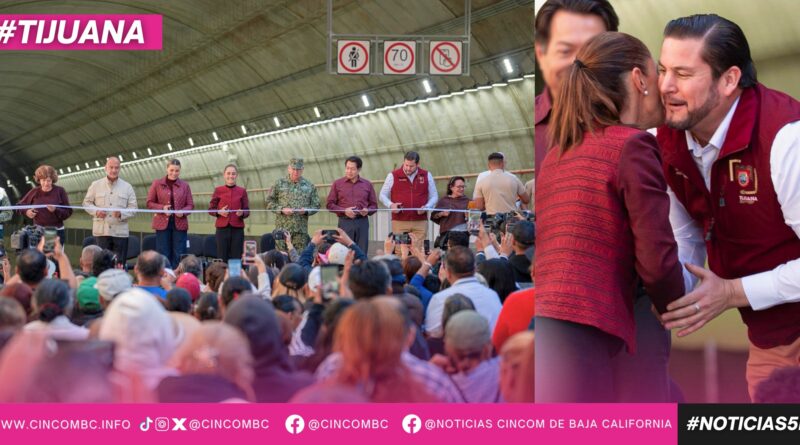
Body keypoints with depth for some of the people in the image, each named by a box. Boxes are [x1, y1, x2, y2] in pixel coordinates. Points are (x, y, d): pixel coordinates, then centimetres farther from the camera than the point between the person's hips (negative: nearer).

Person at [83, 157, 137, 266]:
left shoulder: (127, 187, 7)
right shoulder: (96, 185, 8)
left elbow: (133, 208, 3)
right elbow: (87, 202, 12)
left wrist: (121, 214, -17)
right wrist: (96, 211, -9)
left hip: (120, 232, 0)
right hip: (101, 231, 0)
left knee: (120, 265, 0)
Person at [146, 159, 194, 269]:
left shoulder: (185, 185, 8)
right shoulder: (157, 184, 4)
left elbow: (190, 205, 7)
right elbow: (150, 203, 4)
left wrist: (183, 211, -14)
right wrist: (162, 208, -13)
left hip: (179, 223, 1)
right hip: (162, 223, -1)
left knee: (179, 255, 1)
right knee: (163, 255, 1)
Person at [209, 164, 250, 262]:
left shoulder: (242, 191, 7)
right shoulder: (218, 190, 6)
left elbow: (247, 210, 7)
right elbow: (210, 209, 9)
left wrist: (242, 213, -15)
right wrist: (219, 212, -11)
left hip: (237, 229, 0)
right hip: (222, 228, 0)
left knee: (236, 258, -3)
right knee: (222, 258, -3)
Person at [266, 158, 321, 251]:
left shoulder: (309, 186, 11)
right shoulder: (279, 184, 7)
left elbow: (316, 205, 11)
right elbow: (269, 202, 5)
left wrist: (306, 211, -9)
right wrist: (282, 209, -11)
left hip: (301, 229, 1)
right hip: (283, 228, -1)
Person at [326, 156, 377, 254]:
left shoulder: (367, 184, 11)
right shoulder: (337, 184, 7)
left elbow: (374, 205, 13)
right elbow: (330, 204, 4)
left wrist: (367, 211, -10)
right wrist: (344, 211, -11)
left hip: (362, 222, 1)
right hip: (345, 222, -1)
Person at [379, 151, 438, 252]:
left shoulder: (427, 175, 8)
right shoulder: (393, 175, 4)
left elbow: (434, 196, 14)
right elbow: (383, 195, 11)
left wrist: (426, 207, -6)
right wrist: (391, 205, -10)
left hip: (420, 222, 1)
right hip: (399, 222, -1)